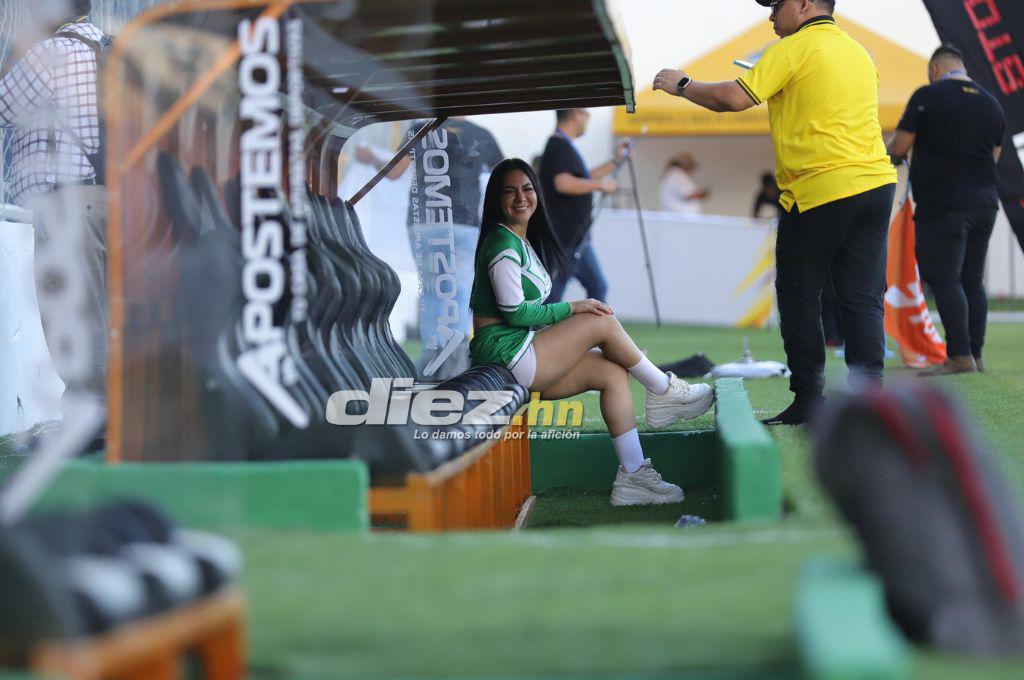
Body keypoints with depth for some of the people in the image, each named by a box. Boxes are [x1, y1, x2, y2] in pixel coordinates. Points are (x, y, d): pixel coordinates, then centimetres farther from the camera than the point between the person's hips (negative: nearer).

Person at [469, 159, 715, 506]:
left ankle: (632, 475, -6)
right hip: (504, 353, -9)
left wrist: (567, 326, 5)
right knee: (604, 322, -13)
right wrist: (572, 308, -10)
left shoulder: (523, 242, 20)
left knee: (613, 373, -3)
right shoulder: (502, 243, -11)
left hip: (523, 354, 9)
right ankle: (665, 392, 5)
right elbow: (514, 312, -18)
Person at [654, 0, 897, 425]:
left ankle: (809, 398, 5)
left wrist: (682, 86, 2)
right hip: (876, 183, 7)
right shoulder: (859, 53, 17)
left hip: (820, 190, -7)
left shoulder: (795, 48, -7)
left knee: (798, 294, 5)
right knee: (863, 299, 6)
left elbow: (735, 98, -12)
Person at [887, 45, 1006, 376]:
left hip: (943, 203, -7)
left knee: (944, 278, -7)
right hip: (985, 201, 7)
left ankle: (960, 355, -14)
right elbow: (993, 156, 19)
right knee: (972, 280, 10)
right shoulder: (991, 103, 13)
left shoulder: (928, 96, -7)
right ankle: (976, 354, 11)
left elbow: (898, 148, -6)